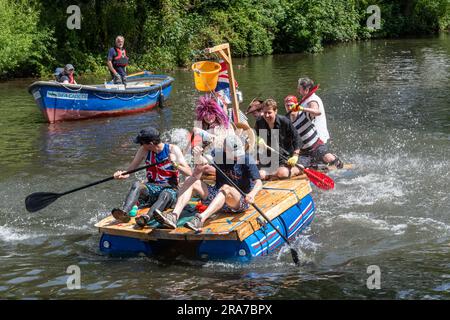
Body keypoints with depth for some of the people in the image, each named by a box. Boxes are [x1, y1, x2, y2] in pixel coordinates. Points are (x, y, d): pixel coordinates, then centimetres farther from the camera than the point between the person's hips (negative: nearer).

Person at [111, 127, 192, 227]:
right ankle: (124, 212, -53)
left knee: (165, 195, -37)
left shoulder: (173, 149, -3)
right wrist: (122, 175, -17)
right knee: (136, 184, -27)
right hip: (152, 188, 3)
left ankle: (146, 217, -63)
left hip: (170, 189, -3)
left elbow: (189, 173, -7)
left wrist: (175, 165, -23)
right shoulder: (144, 151, 5)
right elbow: (131, 169, 4)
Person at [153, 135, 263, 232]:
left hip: (240, 201, -5)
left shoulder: (247, 159, -10)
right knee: (190, 180, -11)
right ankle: (174, 216, -31)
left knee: (226, 188, -38)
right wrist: (199, 156, -37)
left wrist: (251, 194, -41)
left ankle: (200, 219, -58)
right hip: (217, 195, 5)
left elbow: (258, 182, -19)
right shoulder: (219, 154, -2)